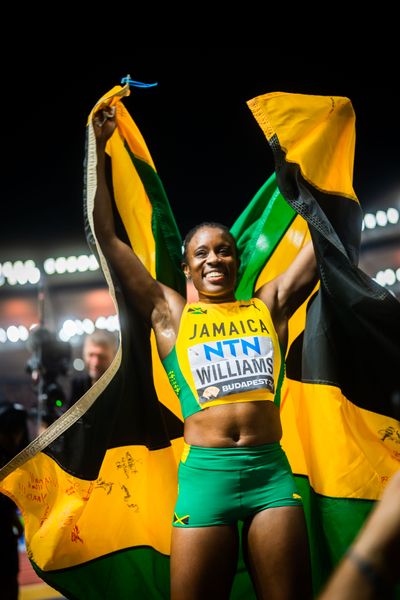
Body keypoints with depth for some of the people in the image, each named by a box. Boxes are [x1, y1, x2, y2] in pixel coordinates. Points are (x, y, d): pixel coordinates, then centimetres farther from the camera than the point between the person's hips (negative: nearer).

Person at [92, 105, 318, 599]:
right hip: (204, 475, -1)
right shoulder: (170, 313, 10)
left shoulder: (268, 306, 14)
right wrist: (99, 147, 12)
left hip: (273, 472, 2)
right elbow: (107, 237, 10)